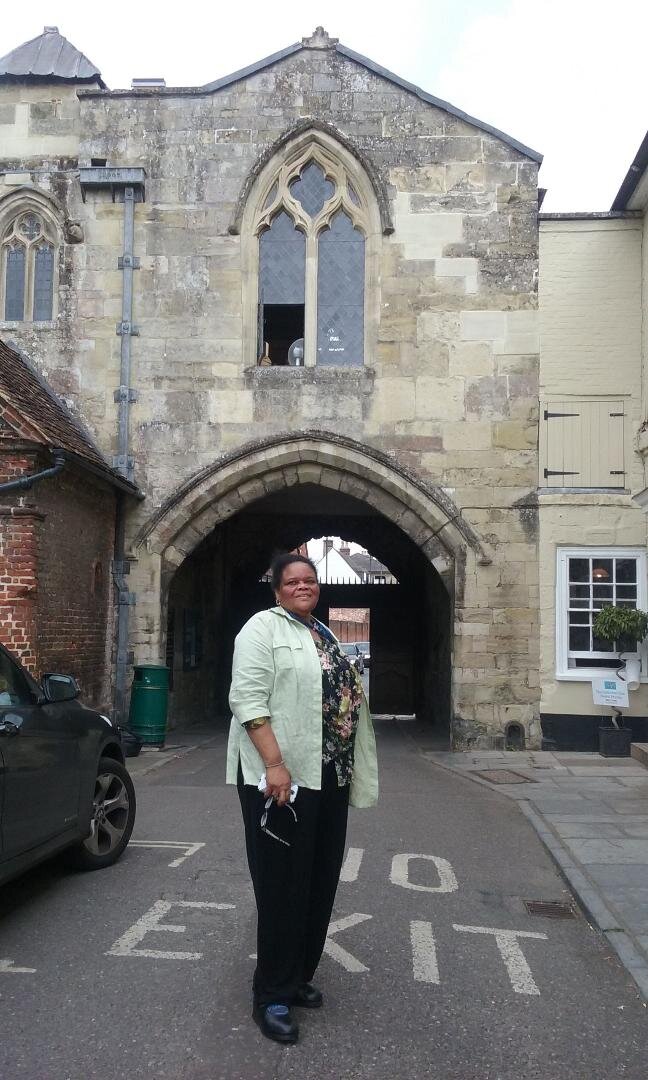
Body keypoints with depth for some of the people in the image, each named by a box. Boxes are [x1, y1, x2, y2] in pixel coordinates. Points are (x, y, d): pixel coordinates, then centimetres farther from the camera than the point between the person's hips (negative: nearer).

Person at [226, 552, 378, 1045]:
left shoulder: (323, 636, 16)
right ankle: (272, 996, 13)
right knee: (283, 886, 0)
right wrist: (274, 764, -24)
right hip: (282, 777, -8)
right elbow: (248, 699, -17)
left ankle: (299, 976, 30)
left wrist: (349, 772, 17)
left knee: (320, 882, 14)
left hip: (328, 777, 8)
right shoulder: (264, 626, -8)